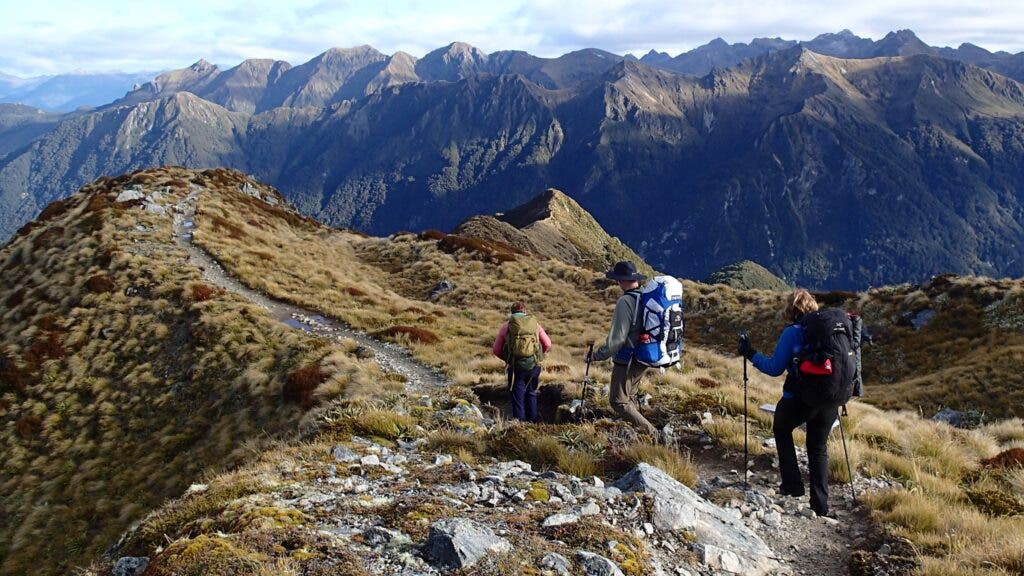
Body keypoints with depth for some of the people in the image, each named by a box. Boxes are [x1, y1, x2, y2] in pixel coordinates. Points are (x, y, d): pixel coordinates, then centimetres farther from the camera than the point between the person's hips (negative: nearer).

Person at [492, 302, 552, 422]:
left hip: (516, 366, -2)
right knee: (531, 392, 18)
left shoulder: (506, 326, 7)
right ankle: (533, 419, 20)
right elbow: (547, 345, 12)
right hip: (533, 365, 2)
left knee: (517, 394, 8)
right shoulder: (535, 323, 10)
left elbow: (496, 350, 7)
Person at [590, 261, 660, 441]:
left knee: (618, 401, 1)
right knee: (630, 396, 24)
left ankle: (651, 433, -7)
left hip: (626, 361, -8)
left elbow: (617, 337, -24)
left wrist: (598, 355, -12)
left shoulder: (626, 301, -23)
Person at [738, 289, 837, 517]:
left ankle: (793, 484, 19)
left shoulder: (792, 333, -11)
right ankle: (820, 504, 14)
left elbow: (775, 368, -12)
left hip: (799, 399, -4)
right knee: (818, 448, 18)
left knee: (781, 430, 25)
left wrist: (750, 354, -1)